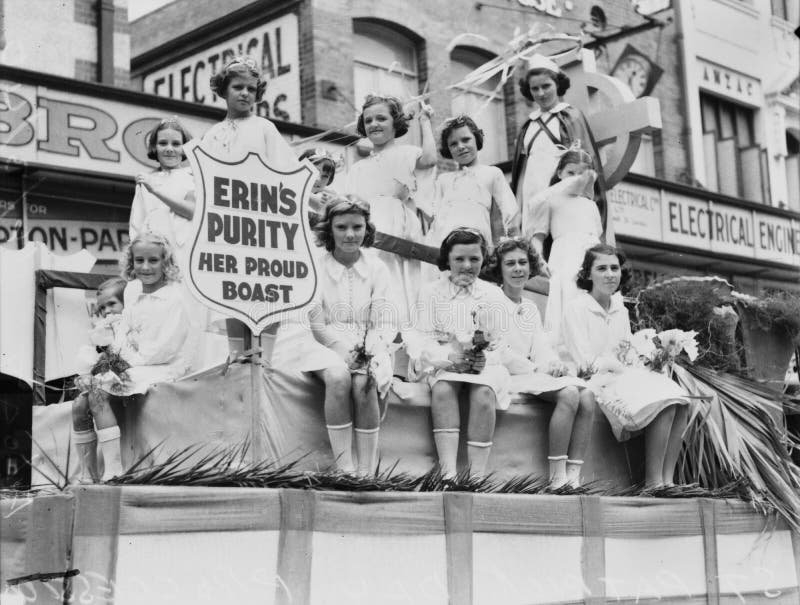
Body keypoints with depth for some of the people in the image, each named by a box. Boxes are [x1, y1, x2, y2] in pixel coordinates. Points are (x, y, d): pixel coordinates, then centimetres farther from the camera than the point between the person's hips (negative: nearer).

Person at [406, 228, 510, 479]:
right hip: (441, 362, -1)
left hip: (483, 363, 1)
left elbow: (499, 344, 6)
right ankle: (449, 474, -44)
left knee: (484, 394, -33)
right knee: (443, 389, -35)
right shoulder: (431, 291, 11)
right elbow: (423, 338, 1)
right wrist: (449, 357, -19)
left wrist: (484, 359, -17)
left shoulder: (493, 294, 14)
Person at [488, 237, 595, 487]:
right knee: (568, 394, -28)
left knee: (587, 395, -18)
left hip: (532, 374, 7)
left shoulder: (531, 308, 24)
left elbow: (541, 348, 13)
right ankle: (557, 478, -27)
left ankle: (573, 477, -23)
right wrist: (537, 369, -14)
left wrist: (555, 364, -10)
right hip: (507, 376, -7)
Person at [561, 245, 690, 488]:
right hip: (599, 382, -7)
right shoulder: (577, 308, -5)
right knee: (664, 406, -27)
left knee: (680, 405, -18)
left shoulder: (620, 310, 18)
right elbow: (586, 361, -11)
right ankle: (653, 482, -20)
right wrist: (625, 369, -15)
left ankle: (667, 481, -18)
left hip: (626, 375, 7)